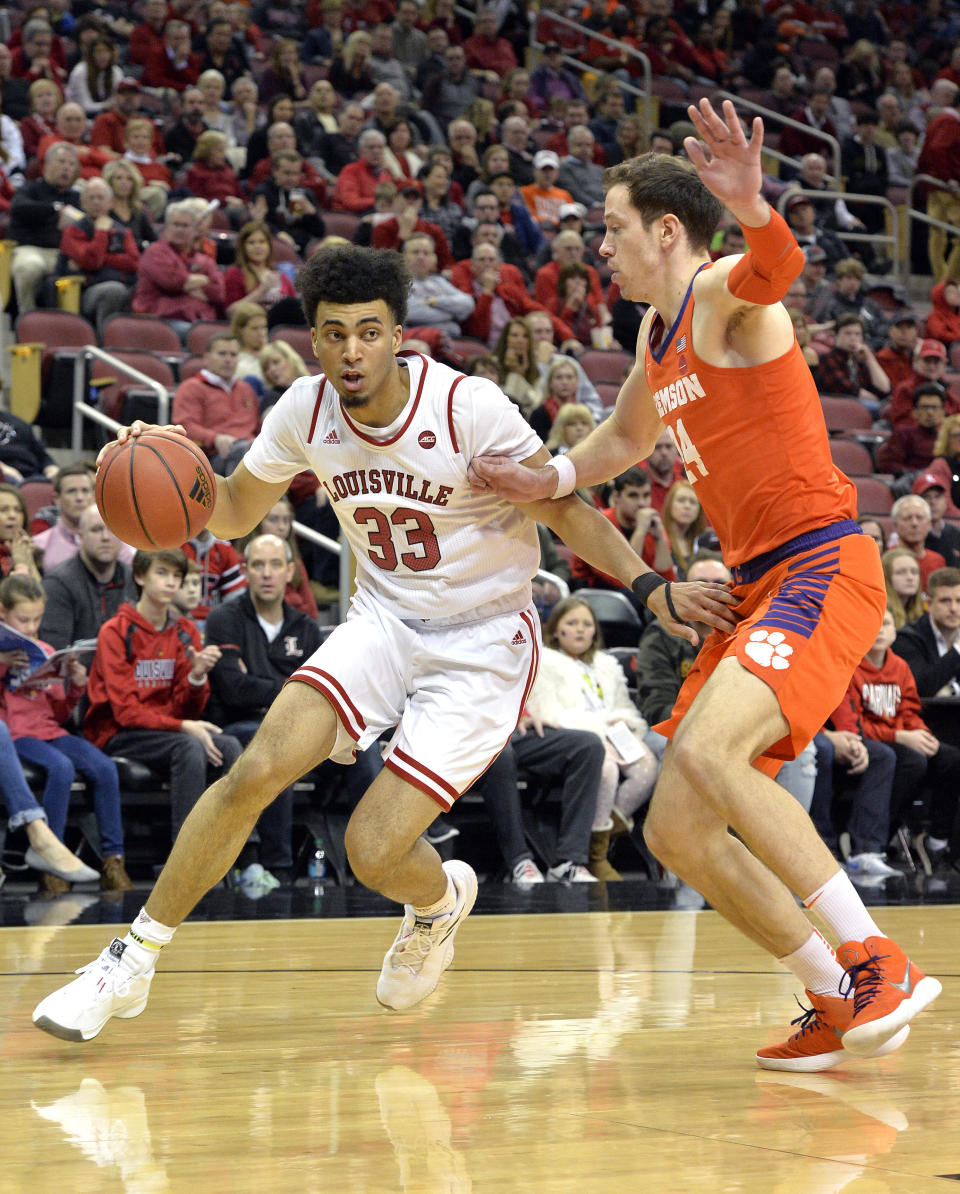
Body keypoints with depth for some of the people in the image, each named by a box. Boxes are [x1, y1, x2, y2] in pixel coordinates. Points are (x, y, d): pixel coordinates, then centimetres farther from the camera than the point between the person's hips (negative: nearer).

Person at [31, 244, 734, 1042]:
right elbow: (235, 513, 8)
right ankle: (132, 962, -4)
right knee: (259, 771, -19)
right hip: (385, 620, 4)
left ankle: (440, 900, 26)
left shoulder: (468, 406, -21)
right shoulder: (305, 411, -7)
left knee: (374, 852, -14)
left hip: (483, 643, -4)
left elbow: (563, 507, -10)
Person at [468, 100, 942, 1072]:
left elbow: (777, 268, -36)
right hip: (754, 585, 10)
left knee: (705, 748, -31)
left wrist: (751, 206, -57)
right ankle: (838, 1002, 13)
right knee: (675, 831, 4)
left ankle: (878, 963, -26)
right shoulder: (656, 333, 17)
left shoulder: (722, 292, -10)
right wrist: (549, 479, 19)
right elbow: (627, 436, 36)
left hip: (821, 566, -9)